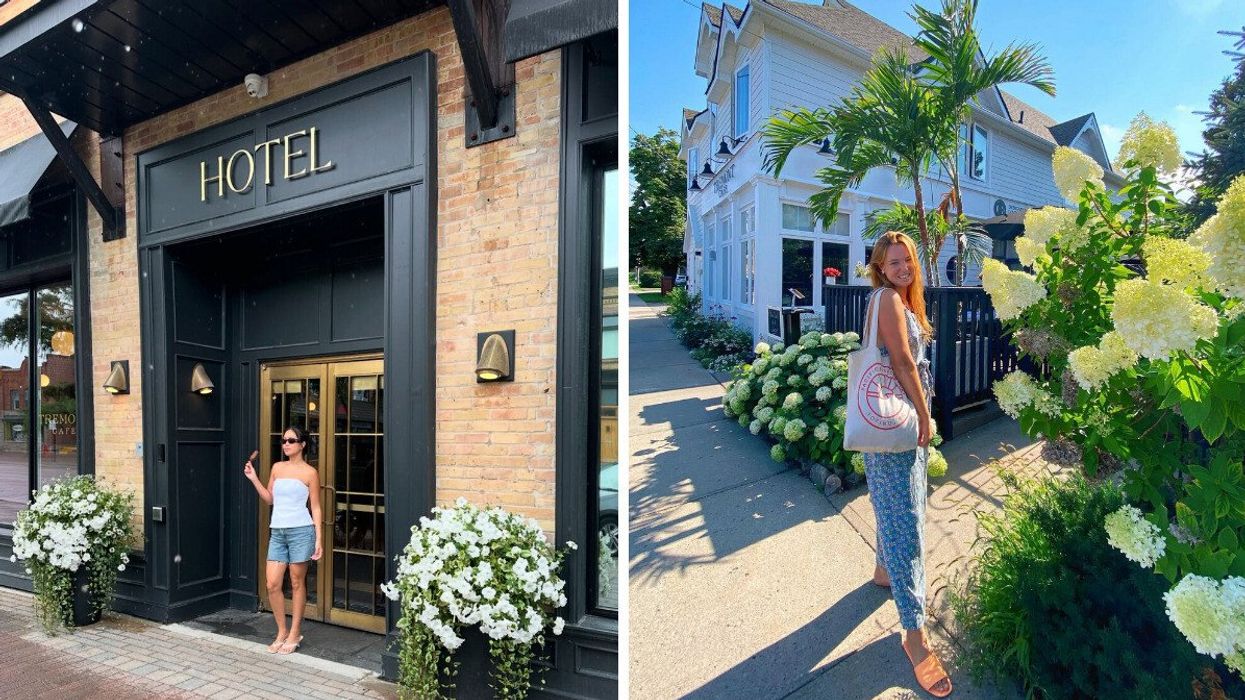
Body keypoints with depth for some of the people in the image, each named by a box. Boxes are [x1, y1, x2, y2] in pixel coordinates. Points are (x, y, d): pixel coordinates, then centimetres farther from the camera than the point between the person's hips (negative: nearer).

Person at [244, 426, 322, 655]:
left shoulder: (310, 472, -2)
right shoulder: (277, 467, 12)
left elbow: (315, 507, -2)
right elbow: (269, 499, 18)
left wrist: (318, 539, -7)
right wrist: (253, 479, 7)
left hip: (300, 531, -5)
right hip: (277, 532, 5)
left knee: (297, 583, 5)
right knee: (272, 584, 2)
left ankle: (295, 634, 18)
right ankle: (282, 632, 20)